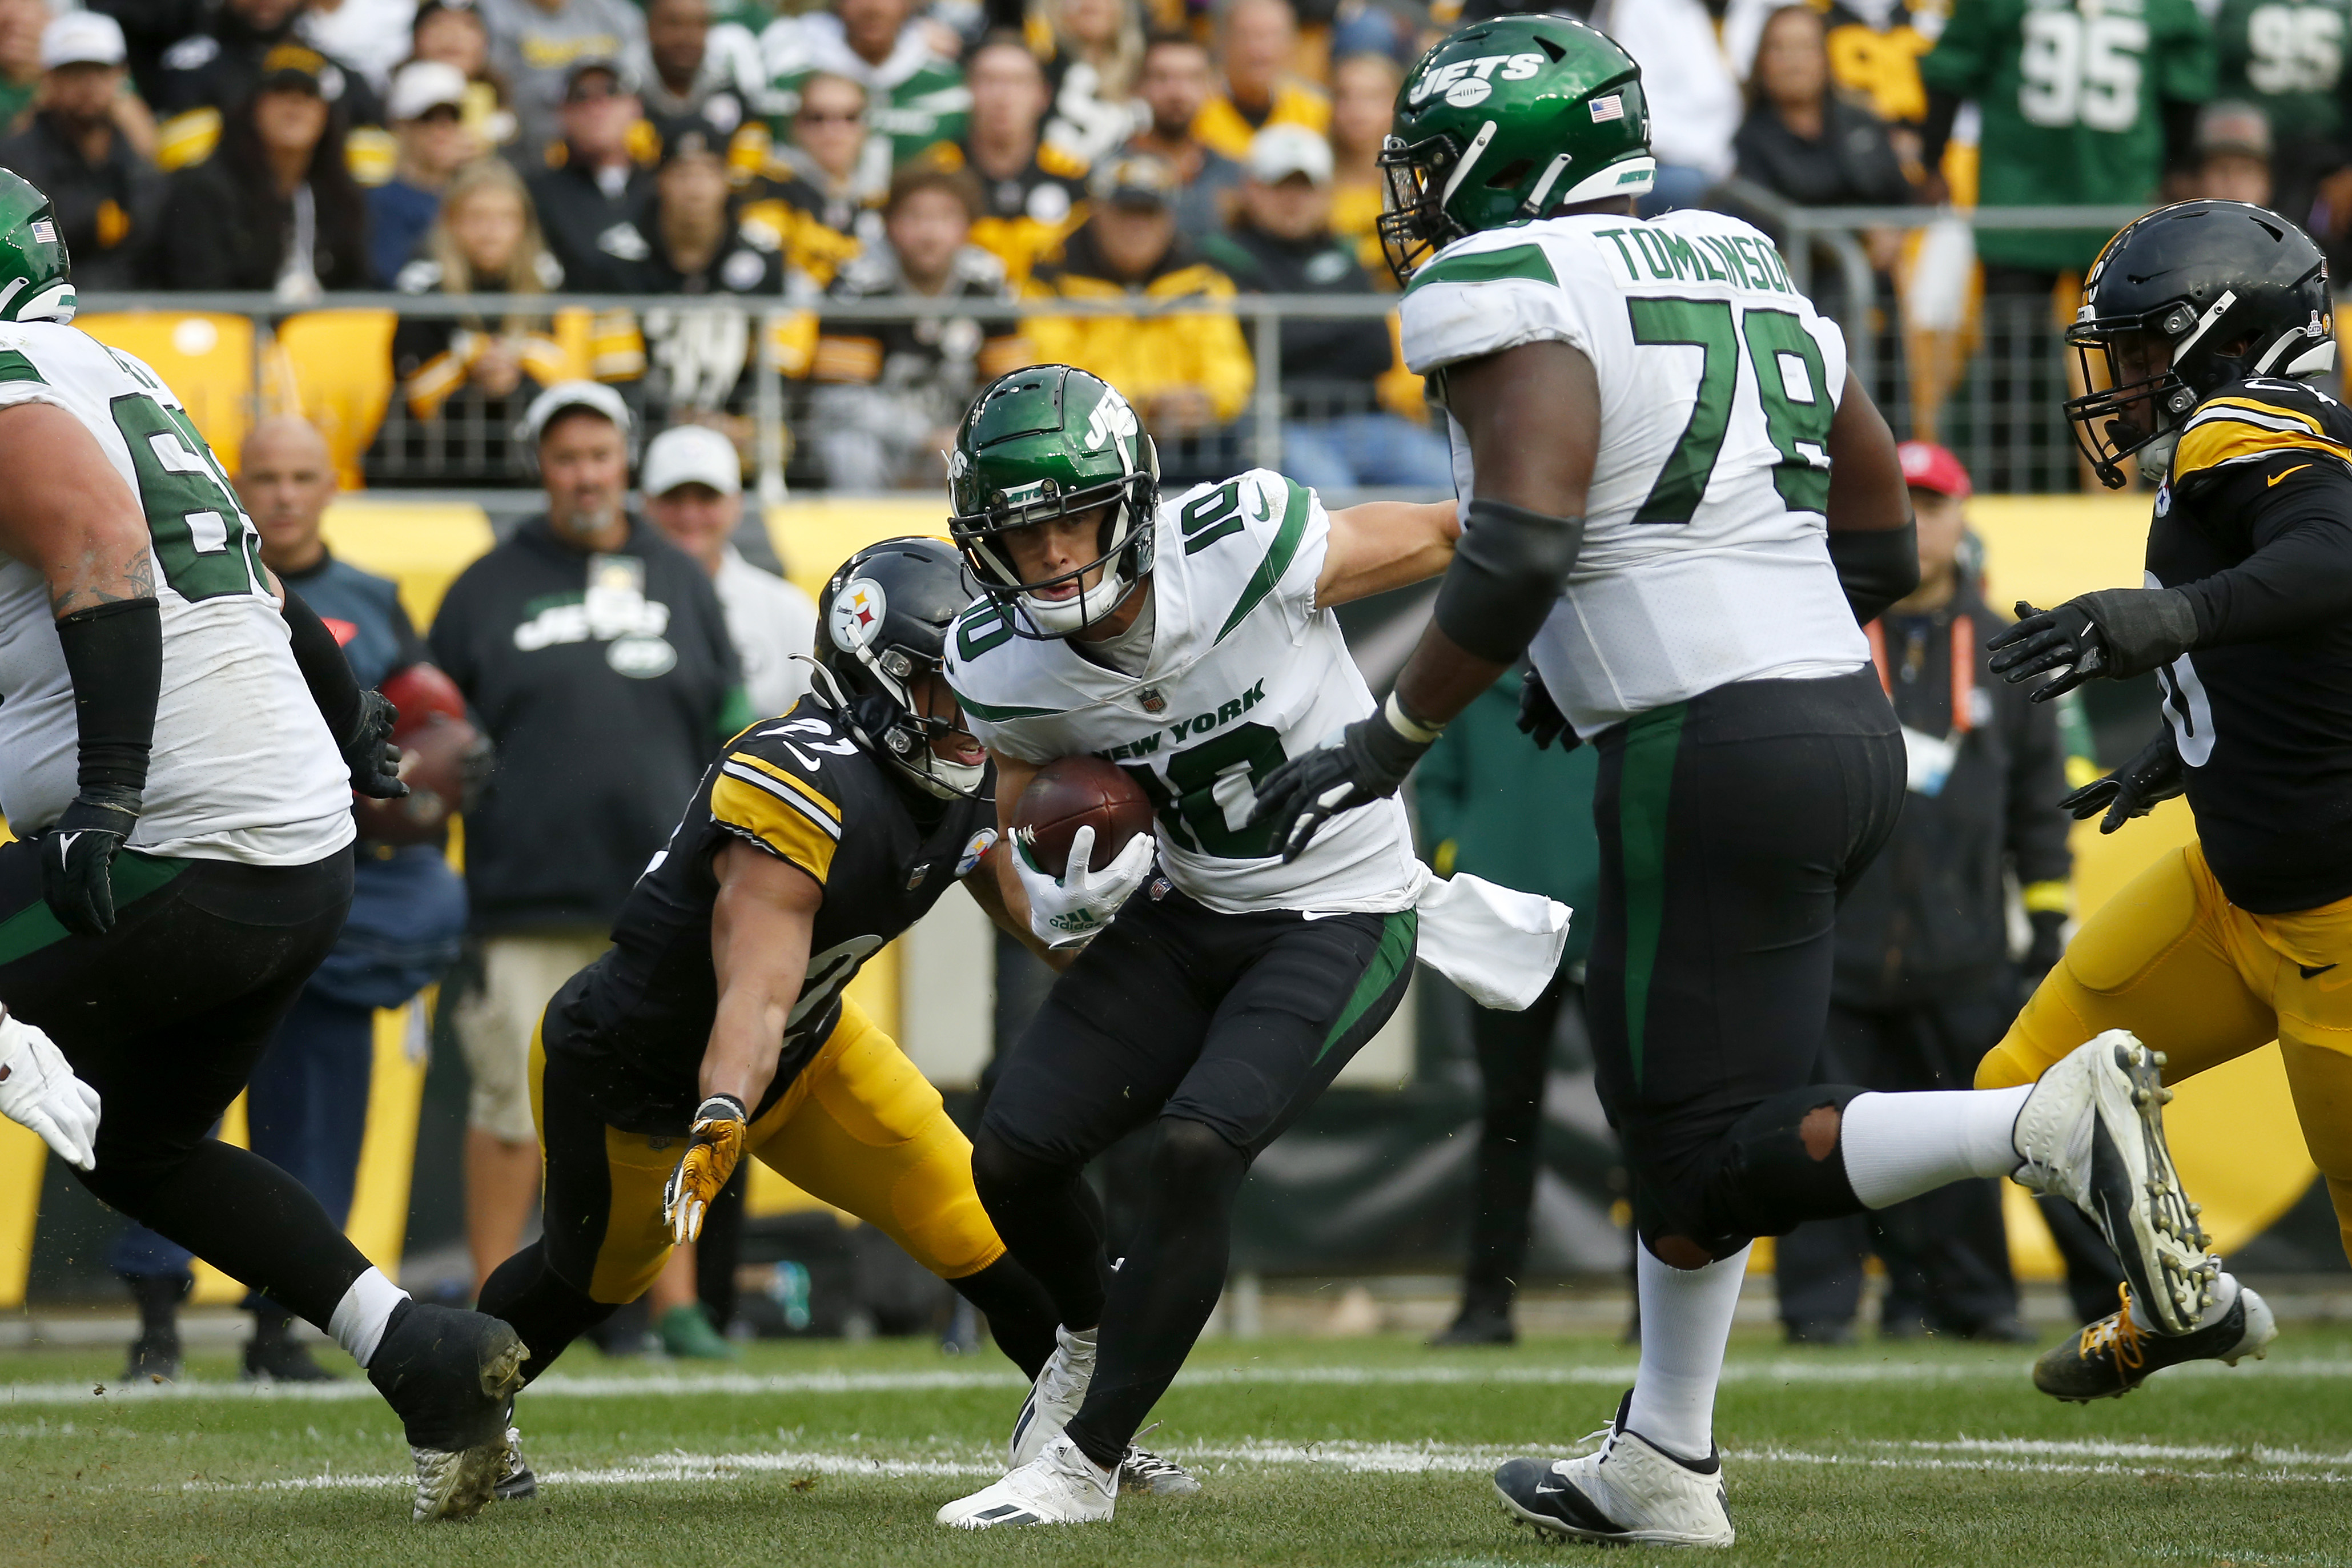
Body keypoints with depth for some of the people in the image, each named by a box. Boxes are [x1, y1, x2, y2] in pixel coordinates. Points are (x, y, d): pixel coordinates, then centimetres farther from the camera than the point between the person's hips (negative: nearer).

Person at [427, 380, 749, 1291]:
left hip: (663, 898, 2)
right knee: (516, 1100, -5)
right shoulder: (487, 589, 8)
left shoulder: (682, 582, 14)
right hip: (531, 902, -2)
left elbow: (730, 727, 15)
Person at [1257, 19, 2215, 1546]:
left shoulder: (1514, 295, -8)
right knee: (1670, 1100, 21)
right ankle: (1661, 1467, 26)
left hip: (1714, 762, -9)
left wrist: (1388, 745, -11)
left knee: (1721, 1164, -6)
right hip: (1848, 721, 9)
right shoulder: (1749, 276, 17)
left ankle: (2049, 1122, -24)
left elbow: (1521, 554, -21)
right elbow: (1882, 553, 20)